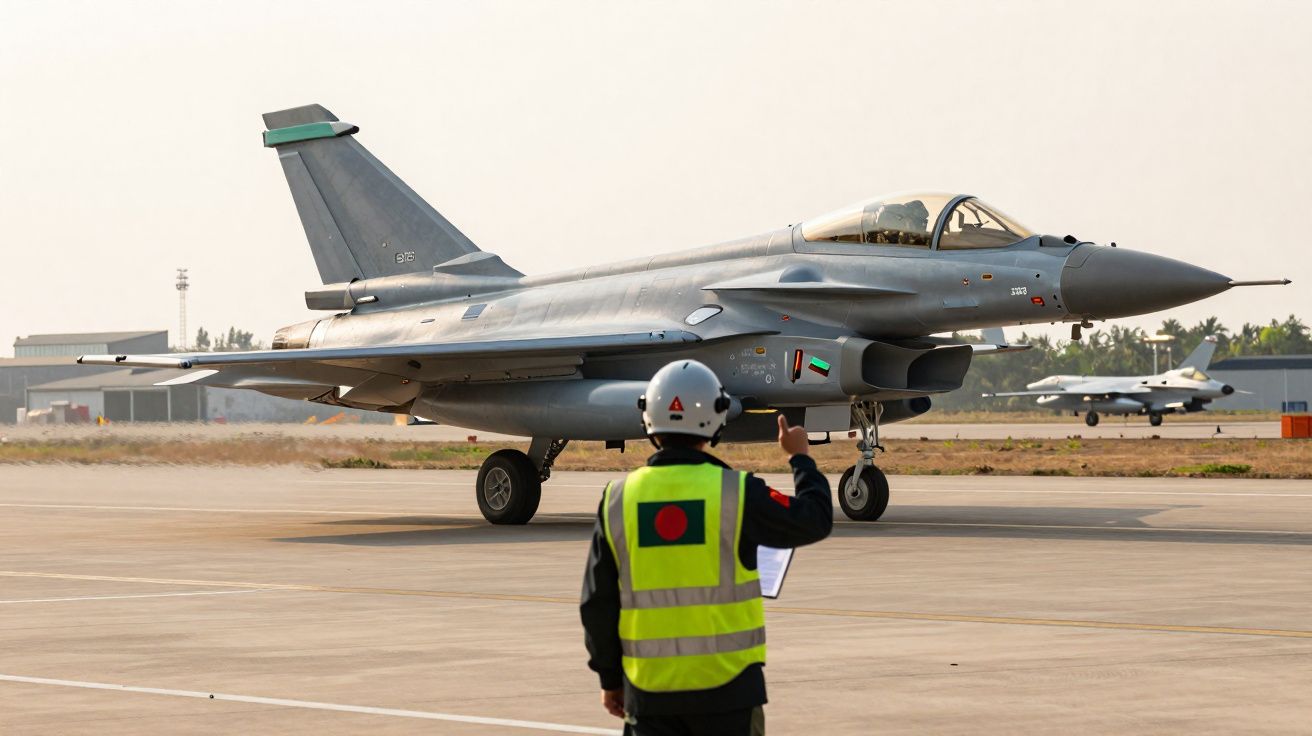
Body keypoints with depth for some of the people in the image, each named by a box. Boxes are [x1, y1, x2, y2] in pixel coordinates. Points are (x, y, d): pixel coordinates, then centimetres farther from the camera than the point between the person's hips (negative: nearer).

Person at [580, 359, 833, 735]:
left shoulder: (618, 499, -1)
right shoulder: (737, 493, -9)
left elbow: (598, 605, 4)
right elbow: (814, 521, 7)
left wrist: (610, 677, 15)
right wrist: (800, 458, 24)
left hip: (651, 690, 2)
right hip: (726, 687, -2)